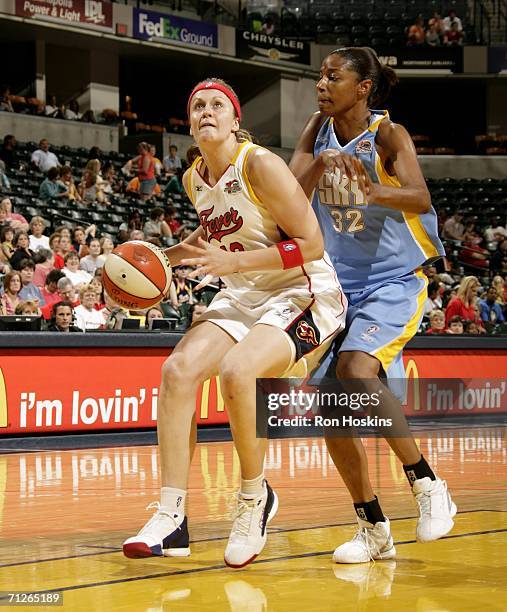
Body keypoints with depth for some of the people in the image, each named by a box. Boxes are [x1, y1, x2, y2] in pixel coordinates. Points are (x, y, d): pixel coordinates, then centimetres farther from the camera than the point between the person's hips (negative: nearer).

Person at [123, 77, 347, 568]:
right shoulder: (195, 179, 6)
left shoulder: (260, 165, -16)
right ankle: (171, 519, -12)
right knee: (178, 368, -15)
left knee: (237, 372, -32)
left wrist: (233, 261, -24)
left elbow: (311, 245, -19)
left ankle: (255, 498, -7)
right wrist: (164, 258, 12)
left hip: (302, 293, -7)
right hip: (244, 297, 7)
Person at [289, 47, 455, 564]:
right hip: (340, 284, 6)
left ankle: (427, 485, -17)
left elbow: (420, 197, -31)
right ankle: (373, 528, 17)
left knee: (355, 369, -31)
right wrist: (319, 165, -25)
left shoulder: (388, 134, -13)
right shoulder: (320, 129, 2)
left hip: (394, 282, -6)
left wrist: (373, 191, -50)